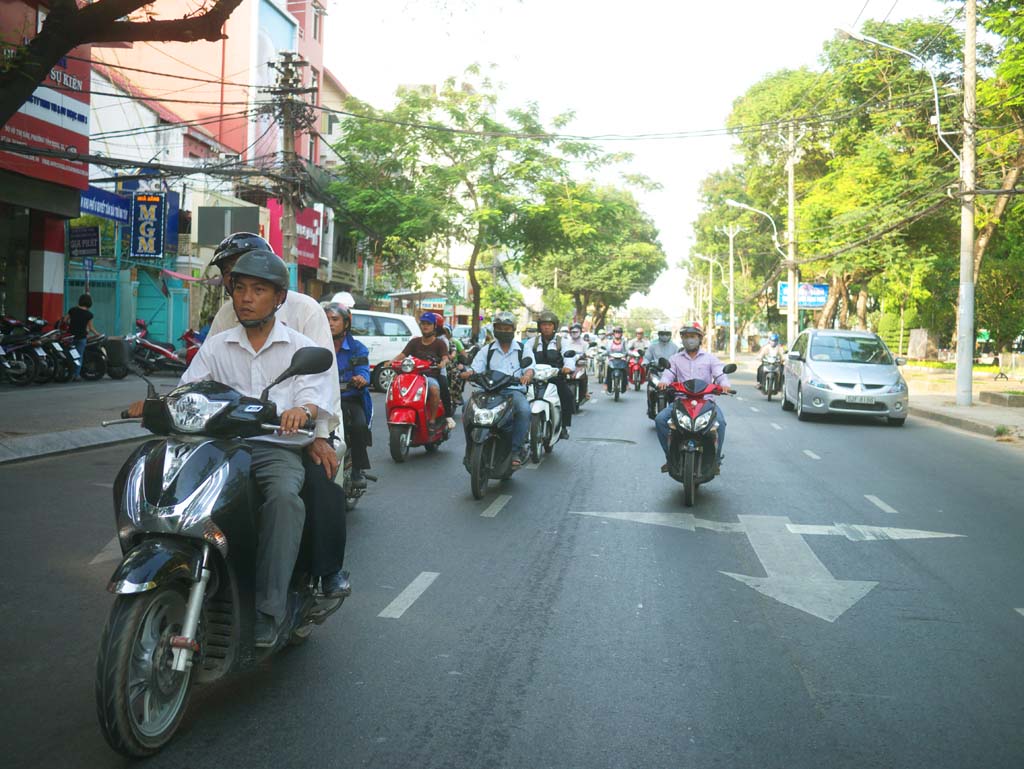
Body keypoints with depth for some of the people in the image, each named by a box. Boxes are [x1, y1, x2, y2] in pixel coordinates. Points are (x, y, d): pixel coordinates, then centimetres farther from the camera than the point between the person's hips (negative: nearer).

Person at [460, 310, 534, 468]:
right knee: (468, 413, -27)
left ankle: (515, 452, -33)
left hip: (514, 390, -2)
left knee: (524, 410, -37)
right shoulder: (487, 350, 21)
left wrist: (527, 374, -24)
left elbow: (530, 367, 1)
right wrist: (468, 373, -17)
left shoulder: (522, 349, 16)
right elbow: (476, 368, 8)